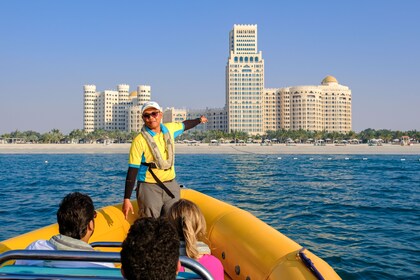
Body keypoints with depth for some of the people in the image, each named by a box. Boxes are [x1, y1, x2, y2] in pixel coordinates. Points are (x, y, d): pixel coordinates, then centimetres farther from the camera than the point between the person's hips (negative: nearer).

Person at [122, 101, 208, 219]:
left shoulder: (170, 129, 4)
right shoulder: (139, 140, -12)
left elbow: (184, 125, 27)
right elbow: (133, 170, -12)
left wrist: (199, 120, 46)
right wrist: (127, 199, -15)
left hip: (171, 186, 5)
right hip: (149, 188, -5)